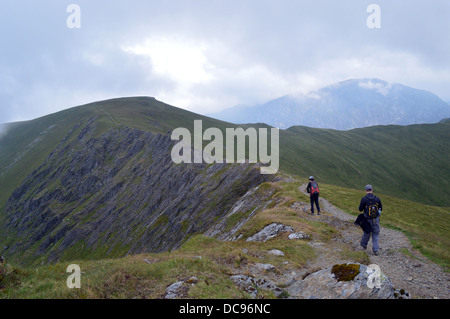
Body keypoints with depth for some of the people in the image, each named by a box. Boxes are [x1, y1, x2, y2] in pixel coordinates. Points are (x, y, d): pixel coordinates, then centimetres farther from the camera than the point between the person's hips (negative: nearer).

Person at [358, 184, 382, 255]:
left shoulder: (364, 199, -13)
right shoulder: (377, 198, -4)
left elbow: (360, 209, -5)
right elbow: (381, 208, 8)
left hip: (368, 219, -1)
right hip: (376, 219, 1)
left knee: (367, 232, 20)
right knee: (375, 235, 9)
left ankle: (364, 245, 41)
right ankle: (375, 250, 5)